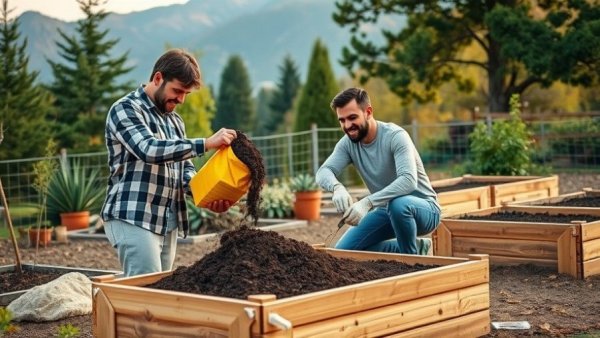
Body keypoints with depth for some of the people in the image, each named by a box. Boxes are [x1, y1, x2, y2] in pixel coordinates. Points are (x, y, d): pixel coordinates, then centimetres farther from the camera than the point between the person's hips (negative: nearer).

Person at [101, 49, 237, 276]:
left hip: (169, 223, 8)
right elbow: (149, 149, -23)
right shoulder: (125, 109, -6)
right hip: (133, 219, -8)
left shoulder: (175, 121, 19)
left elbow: (184, 167, 20)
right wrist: (206, 144, -27)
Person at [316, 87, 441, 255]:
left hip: (423, 208, -7)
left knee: (398, 204, -40)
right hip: (387, 210, 7)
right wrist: (337, 187, -41)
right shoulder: (348, 143, -4)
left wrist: (367, 202, -48)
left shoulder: (395, 136, -23)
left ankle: (413, 255, -13)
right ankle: (415, 248, 7)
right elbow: (324, 172, -16)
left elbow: (408, 180, -37)